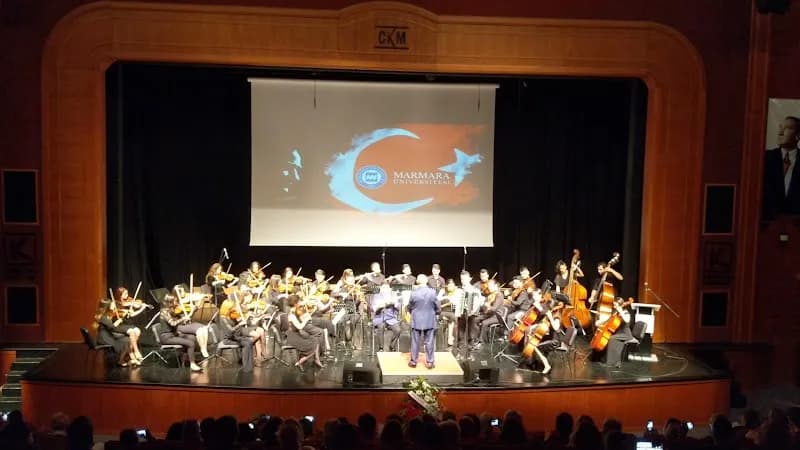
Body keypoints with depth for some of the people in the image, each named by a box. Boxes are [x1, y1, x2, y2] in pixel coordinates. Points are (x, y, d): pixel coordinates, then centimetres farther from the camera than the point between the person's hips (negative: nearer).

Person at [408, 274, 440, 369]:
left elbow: (409, 308, 1)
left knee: (415, 342, 9)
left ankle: (413, 361, 16)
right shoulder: (432, 292, -10)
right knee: (429, 342, 7)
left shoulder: (414, 293, -10)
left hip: (416, 321, 0)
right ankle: (430, 362, 11)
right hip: (430, 321, 0)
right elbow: (437, 308, -4)